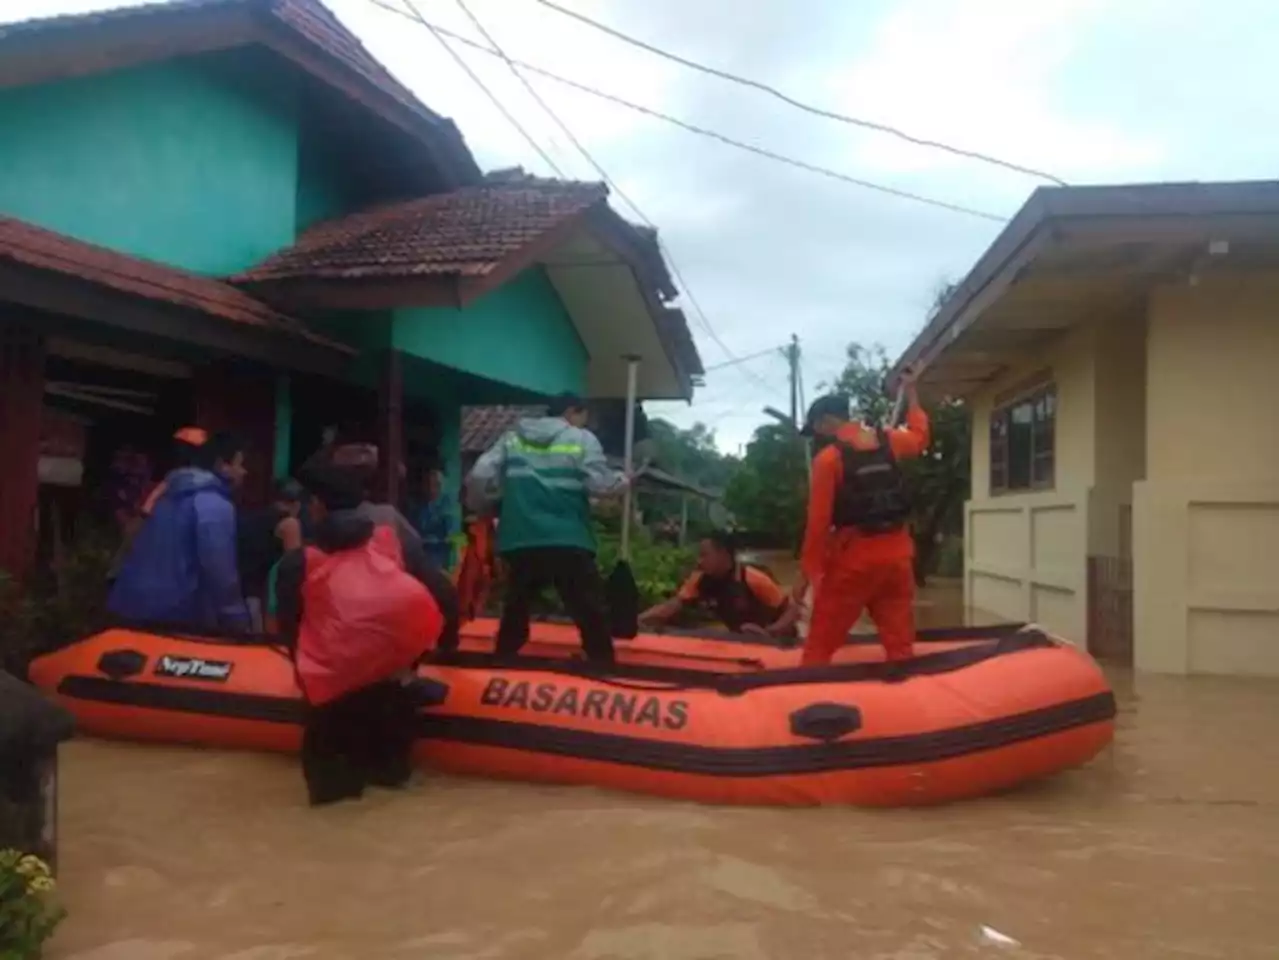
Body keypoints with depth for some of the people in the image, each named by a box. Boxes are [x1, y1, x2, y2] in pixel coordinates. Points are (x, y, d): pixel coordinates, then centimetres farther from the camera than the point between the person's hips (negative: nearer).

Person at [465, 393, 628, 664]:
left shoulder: (511, 439, 13)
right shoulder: (582, 439, 5)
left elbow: (479, 477, 4)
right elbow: (600, 484, -4)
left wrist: (480, 509, 22)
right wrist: (623, 480, 17)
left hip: (519, 542, 4)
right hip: (569, 542, -3)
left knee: (514, 614, 19)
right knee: (592, 616, 4)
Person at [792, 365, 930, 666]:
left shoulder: (828, 457, -9)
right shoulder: (888, 441, 7)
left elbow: (818, 520, -11)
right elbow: (920, 436, 32)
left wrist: (807, 571, -5)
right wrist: (911, 393, 43)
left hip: (854, 556, -5)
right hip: (897, 553, 5)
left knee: (820, 645, 4)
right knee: (900, 644, 10)